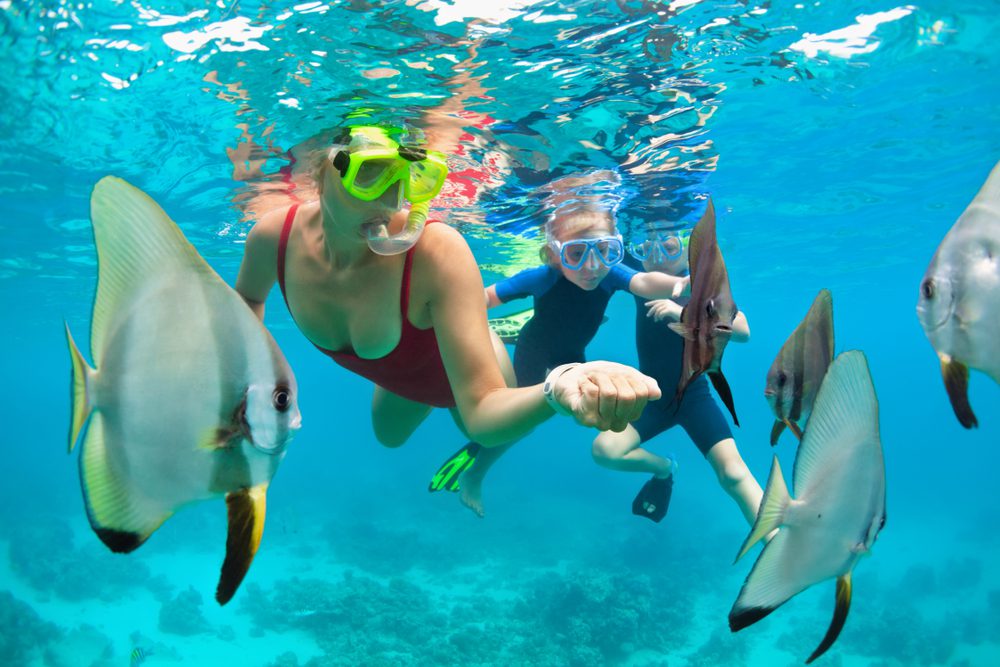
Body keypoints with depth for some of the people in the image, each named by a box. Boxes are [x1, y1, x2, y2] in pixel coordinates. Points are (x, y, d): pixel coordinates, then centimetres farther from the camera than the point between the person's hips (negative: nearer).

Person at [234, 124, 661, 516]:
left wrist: (557, 389, -68)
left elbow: (482, 413, -49)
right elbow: (249, 299, -3)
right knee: (389, 436, 36)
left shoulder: (439, 254, -46)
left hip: (464, 366, -4)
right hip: (399, 380, 4)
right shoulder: (275, 236, -32)